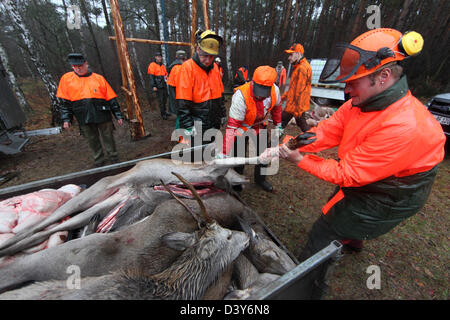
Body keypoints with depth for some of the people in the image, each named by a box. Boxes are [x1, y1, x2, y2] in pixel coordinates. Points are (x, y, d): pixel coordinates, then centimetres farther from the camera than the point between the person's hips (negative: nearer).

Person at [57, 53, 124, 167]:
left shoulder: (99, 78, 5)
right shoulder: (66, 79, 10)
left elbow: (111, 98, 4)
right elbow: (65, 101, 11)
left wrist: (118, 116, 0)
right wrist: (66, 119, 4)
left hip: (102, 115, -2)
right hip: (84, 118, 2)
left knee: (108, 138, 3)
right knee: (92, 141, 8)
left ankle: (114, 160, 16)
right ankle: (99, 162, 22)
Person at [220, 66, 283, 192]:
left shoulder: (275, 90, -22)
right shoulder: (241, 95, -37)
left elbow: (276, 107, 3)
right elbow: (232, 126, -37)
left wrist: (278, 125, 13)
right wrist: (224, 153, -39)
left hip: (260, 126, 5)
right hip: (242, 127, -4)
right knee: (239, 157, 1)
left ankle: (260, 179, 39)